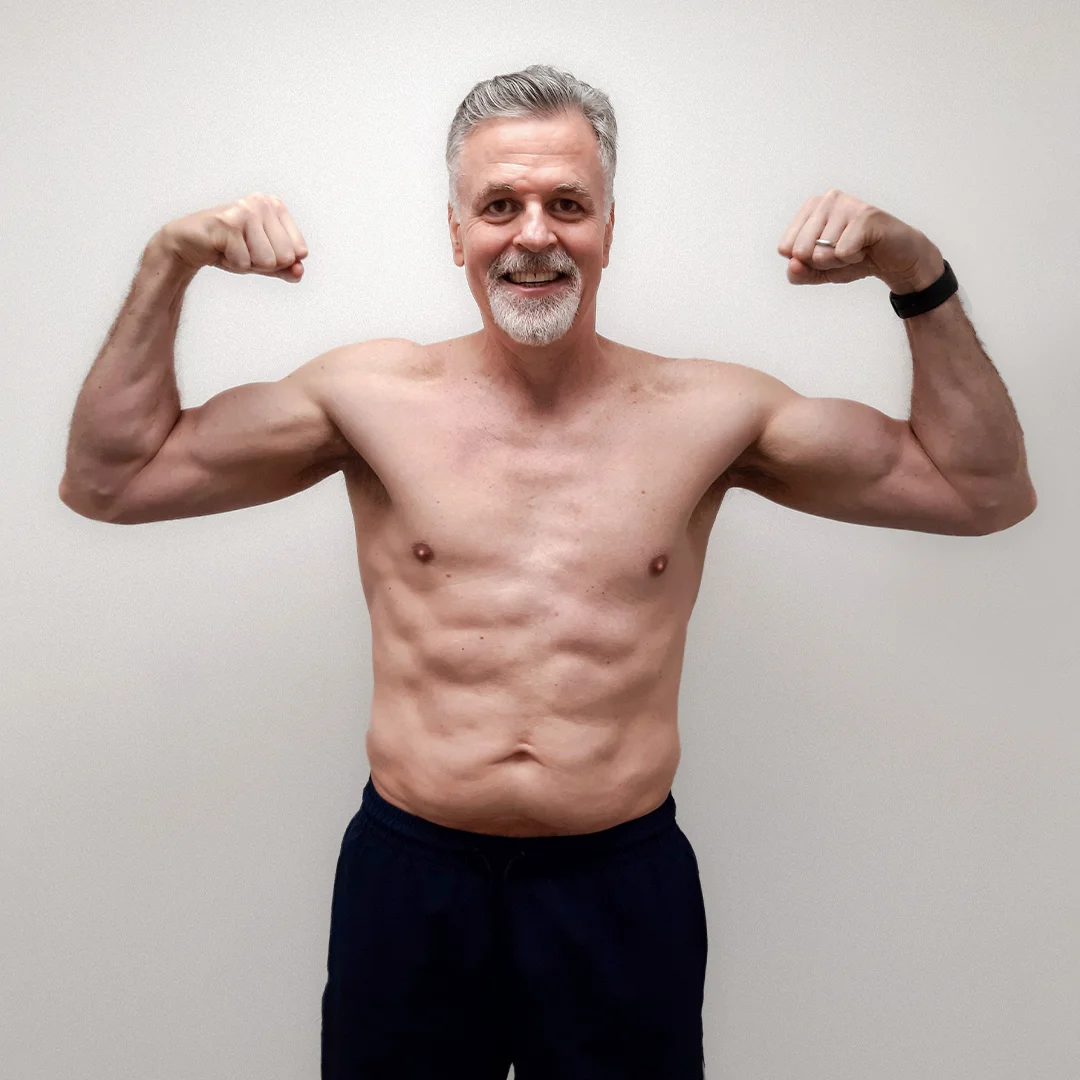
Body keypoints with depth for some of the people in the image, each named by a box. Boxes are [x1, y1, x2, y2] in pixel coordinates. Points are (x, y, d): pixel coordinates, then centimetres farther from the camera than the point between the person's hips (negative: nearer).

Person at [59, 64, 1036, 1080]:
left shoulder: (708, 413, -3)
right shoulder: (372, 393, -3)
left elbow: (985, 491, 3)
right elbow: (108, 480, 2)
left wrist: (918, 278, -6)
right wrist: (167, 266, -7)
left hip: (624, 884, 1)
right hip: (409, 878, 1)